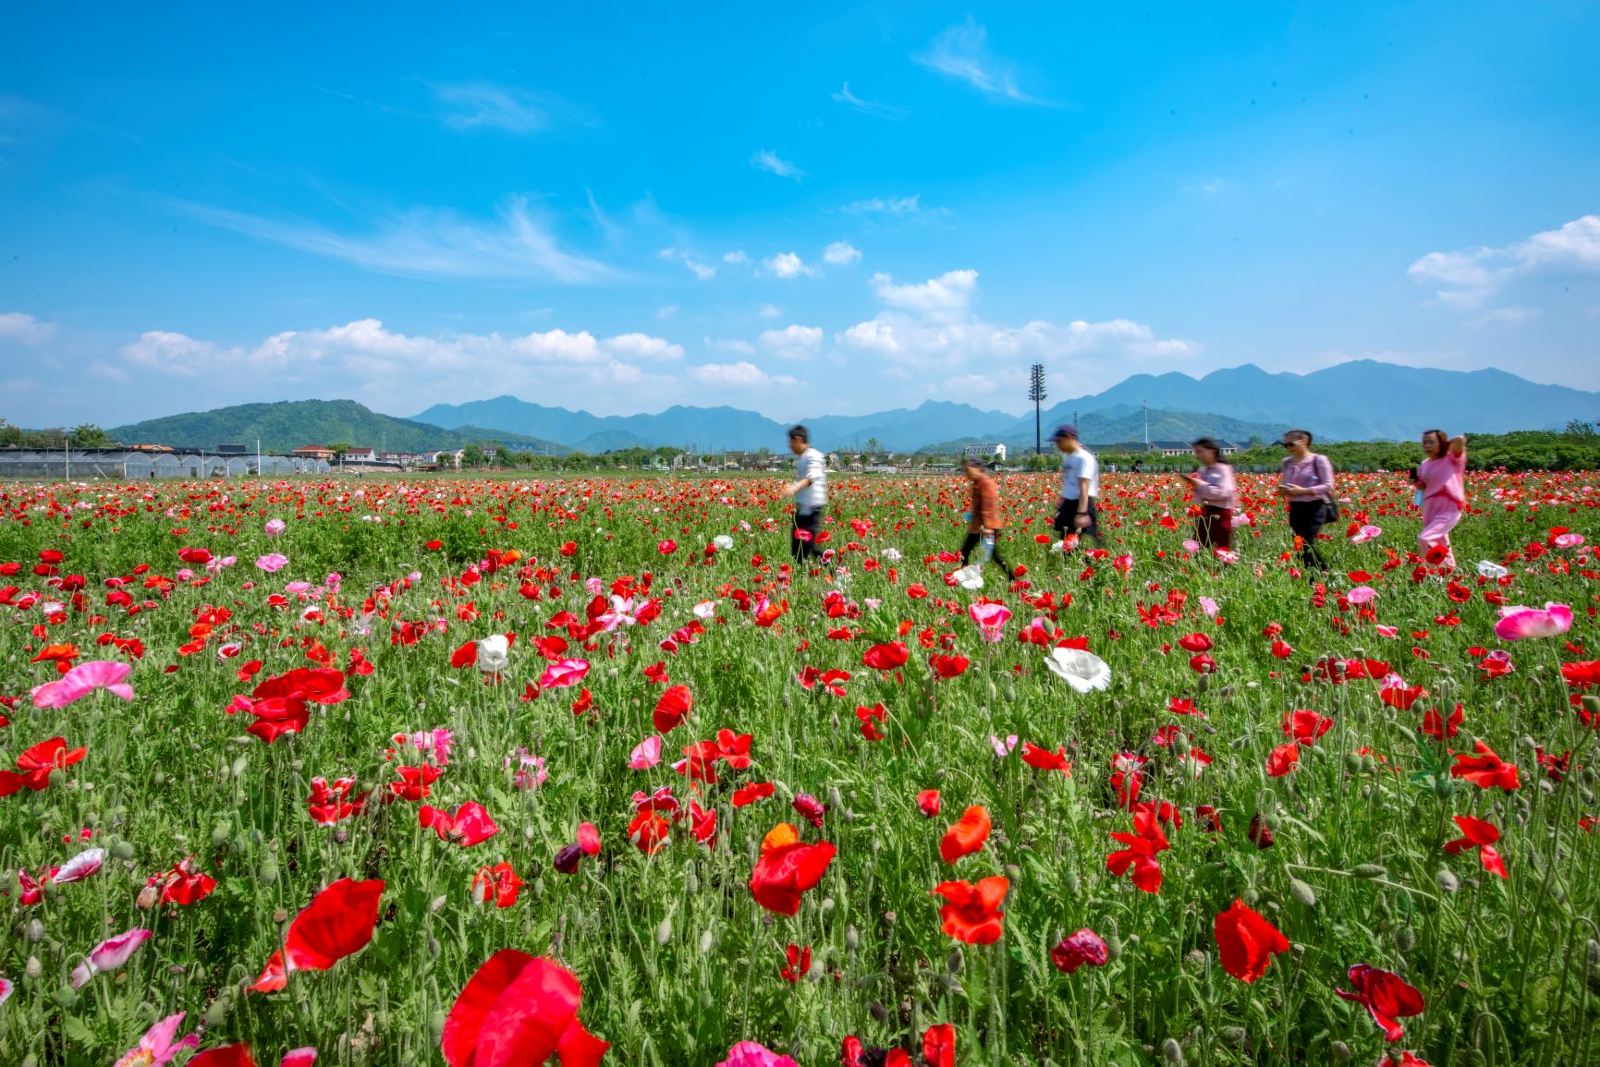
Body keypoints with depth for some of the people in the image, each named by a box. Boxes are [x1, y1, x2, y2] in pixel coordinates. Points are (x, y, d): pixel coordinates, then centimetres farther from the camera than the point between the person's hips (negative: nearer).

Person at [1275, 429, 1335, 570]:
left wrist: (1302, 491, -19)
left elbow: (1328, 486, -9)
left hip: (1314, 508, -6)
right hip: (1295, 509, 6)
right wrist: (1282, 490, -6)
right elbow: (1283, 483, 19)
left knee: (1306, 545, -14)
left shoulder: (1319, 460, -6)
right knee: (1298, 546, 4)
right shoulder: (1287, 462, 11)